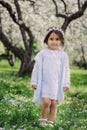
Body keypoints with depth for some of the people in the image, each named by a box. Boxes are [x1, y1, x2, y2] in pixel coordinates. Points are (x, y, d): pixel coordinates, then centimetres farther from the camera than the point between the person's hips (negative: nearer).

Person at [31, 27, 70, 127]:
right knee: (46, 102, -14)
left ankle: (51, 122, 14)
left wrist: (66, 84, 6)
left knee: (54, 103, 2)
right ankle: (43, 119, 9)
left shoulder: (63, 55, 2)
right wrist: (34, 82, 3)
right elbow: (37, 68, 3)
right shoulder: (43, 53, -2)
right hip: (44, 83, -2)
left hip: (57, 84, 2)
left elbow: (66, 70, 8)